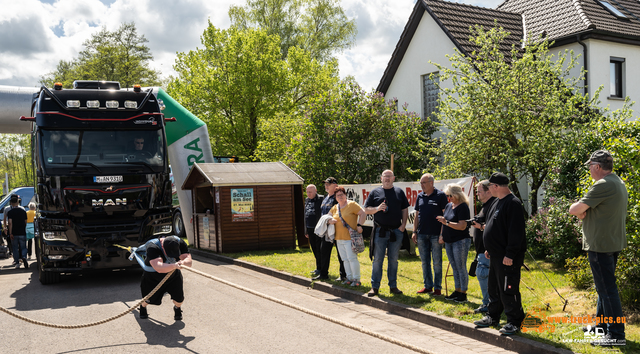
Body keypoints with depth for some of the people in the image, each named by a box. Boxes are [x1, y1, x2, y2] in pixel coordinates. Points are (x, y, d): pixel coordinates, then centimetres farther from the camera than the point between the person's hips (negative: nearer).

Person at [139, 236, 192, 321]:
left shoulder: (180, 243, -24)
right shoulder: (153, 247, -38)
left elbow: (188, 261, -29)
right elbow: (158, 267, -51)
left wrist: (183, 262, -52)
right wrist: (173, 266, -67)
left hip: (173, 275, 3)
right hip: (153, 276, -3)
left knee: (179, 298, -5)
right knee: (149, 299, 7)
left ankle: (177, 308, 32)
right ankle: (143, 307, 46)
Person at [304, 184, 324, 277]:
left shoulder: (321, 199, -9)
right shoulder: (306, 200, 13)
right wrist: (306, 231, 17)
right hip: (310, 229, 7)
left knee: (319, 250, -2)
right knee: (314, 249, 13)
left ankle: (320, 268, 6)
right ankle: (318, 268, 23)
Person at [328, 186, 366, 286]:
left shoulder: (352, 204, -7)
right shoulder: (335, 208, 13)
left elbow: (363, 214, -9)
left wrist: (359, 225, -18)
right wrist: (330, 220, -1)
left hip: (350, 238, -7)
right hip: (339, 238, 7)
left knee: (352, 258, -6)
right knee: (345, 259, 12)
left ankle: (357, 280, 1)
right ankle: (349, 278, 21)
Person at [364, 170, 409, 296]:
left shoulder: (399, 192, 12)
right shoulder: (375, 193, 8)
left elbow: (405, 209, 12)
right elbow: (366, 209, 6)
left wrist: (403, 225, 0)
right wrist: (377, 208, -12)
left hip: (396, 231, 2)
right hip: (380, 231, -1)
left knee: (393, 259, 8)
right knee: (377, 259, -2)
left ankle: (393, 286, 17)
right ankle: (375, 287, 5)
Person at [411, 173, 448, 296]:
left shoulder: (440, 195, -5)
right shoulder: (420, 196, 10)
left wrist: (442, 234, -13)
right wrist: (414, 232, 9)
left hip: (435, 234, -5)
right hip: (422, 235, 5)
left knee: (437, 262, 2)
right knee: (425, 262, 10)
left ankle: (437, 288, 12)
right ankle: (428, 286, 20)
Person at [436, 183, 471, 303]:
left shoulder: (463, 207, -14)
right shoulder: (448, 206, 12)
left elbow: (462, 226, -22)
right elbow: (445, 221, 22)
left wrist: (446, 222, -24)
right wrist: (442, 235, 11)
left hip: (460, 241, -8)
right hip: (449, 241, 8)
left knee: (461, 268, -2)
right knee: (454, 268, 14)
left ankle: (463, 293, 5)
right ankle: (457, 291, 22)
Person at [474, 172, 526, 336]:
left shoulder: (513, 204, -17)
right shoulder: (497, 202, 15)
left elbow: (516, 231, -22)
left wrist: (510, 254, -24)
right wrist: (489, 249, 22)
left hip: (508, 258, -10)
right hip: (496, 255, 10)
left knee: (508, 290, -4)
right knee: (494, 287, 17)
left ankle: (514, 322, 7)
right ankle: (492, 317, 29)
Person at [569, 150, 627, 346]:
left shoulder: (603, 185, -20)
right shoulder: (619, 183, 13)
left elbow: (575, 210, -21)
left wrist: (577, 208, 2)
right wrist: (584, 212, -1)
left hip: (600, 245, -10)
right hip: (613, 242, 10)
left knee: (607, 289, -6)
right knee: (605, 287, 19)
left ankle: (616, 334, -2)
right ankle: (601, 324, 32)